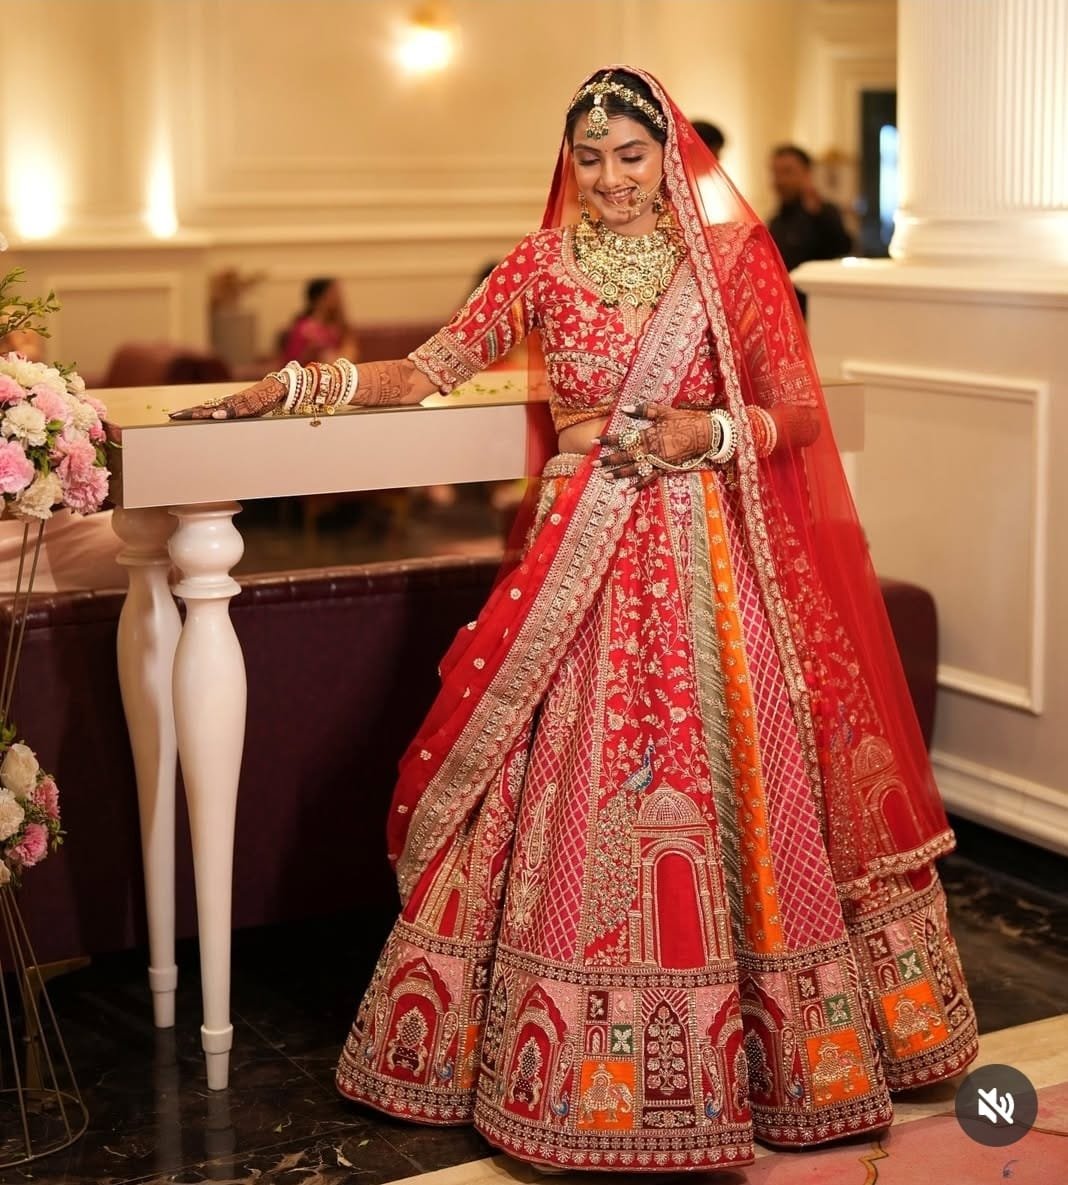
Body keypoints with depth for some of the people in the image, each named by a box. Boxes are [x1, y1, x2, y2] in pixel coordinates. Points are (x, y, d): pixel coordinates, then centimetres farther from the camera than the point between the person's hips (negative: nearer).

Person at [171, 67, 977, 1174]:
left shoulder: (732, 259, 2)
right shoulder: (543, 261, 6)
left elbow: (799, 411, 2)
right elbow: (433, 367, 4)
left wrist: (709, 433, -16)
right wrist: (297, 385, -5)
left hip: (707, 562, -1)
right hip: (581, 558, 1)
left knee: (717, 782, 1)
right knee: (574, 793, 1)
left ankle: (740, 1045, 17)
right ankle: (583, 1062, 14)